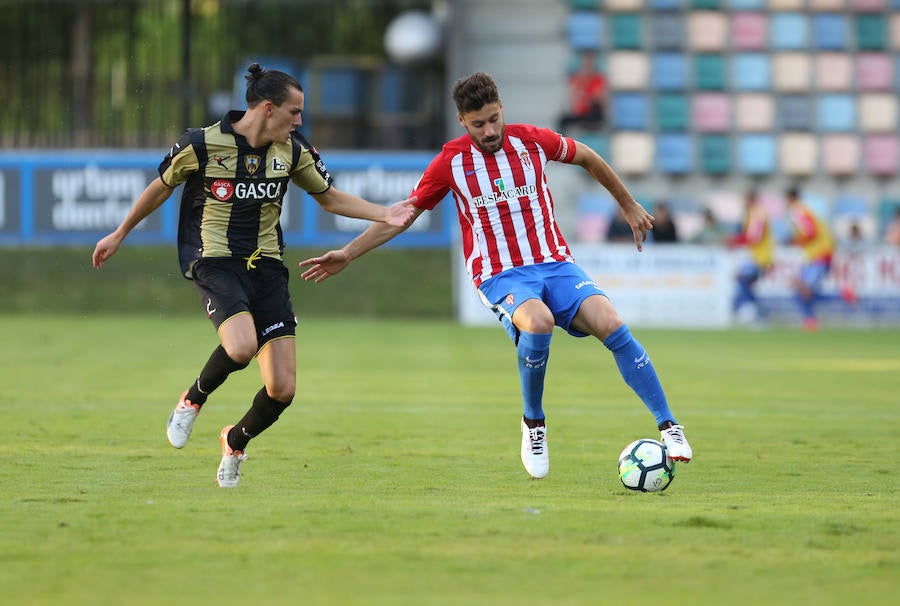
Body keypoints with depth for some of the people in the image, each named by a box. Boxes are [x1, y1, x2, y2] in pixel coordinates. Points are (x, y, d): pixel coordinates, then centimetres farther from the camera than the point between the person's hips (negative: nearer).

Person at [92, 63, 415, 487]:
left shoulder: (293, 150, 2)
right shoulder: (202, 145, -10)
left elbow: (330, 197, 16)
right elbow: (161, 187, 7)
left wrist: (383, 214, 2)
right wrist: (119, 235, 17)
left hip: (266, 267, 4)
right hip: (215, 262, -4)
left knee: (282, 389, -6)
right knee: (241, 346, -34)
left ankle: (236, 442, 26)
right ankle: (193, 401, -1)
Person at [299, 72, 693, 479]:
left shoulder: (532, 140, 3)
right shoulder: (451, 161, 0)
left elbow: (587, 158, 22)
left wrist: (629, 206, 30)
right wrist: (348, 254, 5)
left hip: (555, 264, 2)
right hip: (501, 276, -2)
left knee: (611, 325, -23)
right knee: (538, 322, -36)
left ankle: (668, 426, -16)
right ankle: (533, 424, -13)